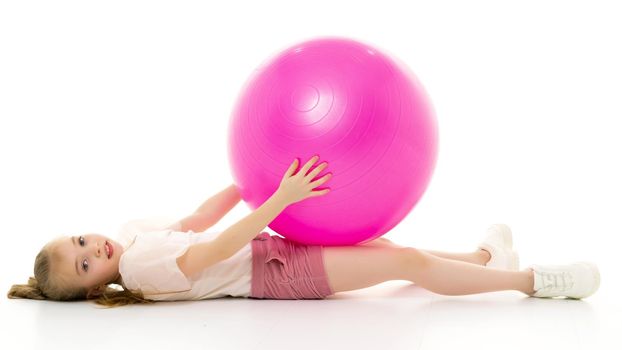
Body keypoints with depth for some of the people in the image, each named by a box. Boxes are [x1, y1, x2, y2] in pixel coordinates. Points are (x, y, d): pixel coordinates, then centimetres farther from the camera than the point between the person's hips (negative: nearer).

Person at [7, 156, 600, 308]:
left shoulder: (130, 232, 6)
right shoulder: (139, 270, -19)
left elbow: (198, 219, 9)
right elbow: (218, 250, -28)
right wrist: (282, 198, -36)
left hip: (269, 248, 8)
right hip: (274, 273, -8)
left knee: (390, 246, 11)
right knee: (410, 263, -11)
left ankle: (484, 257, 29)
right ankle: (532, 280, -1)